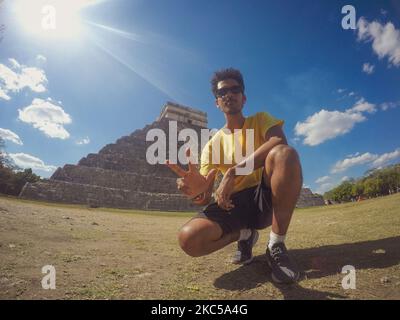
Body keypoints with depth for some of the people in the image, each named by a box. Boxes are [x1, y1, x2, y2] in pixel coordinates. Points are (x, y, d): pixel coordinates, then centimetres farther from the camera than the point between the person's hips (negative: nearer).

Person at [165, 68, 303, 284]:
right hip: (234, 205, 2)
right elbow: (206, 197, 0)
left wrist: (233, 172, -32)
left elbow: (279, 142, -24)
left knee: (285, 154, -32)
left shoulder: (260, 120, 2)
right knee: (188, 238, -26)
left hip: (267, 196, -1)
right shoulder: (212, 145, 7)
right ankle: (244, 235, 6)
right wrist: (197, 192, -26)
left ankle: (276, 246, -19)